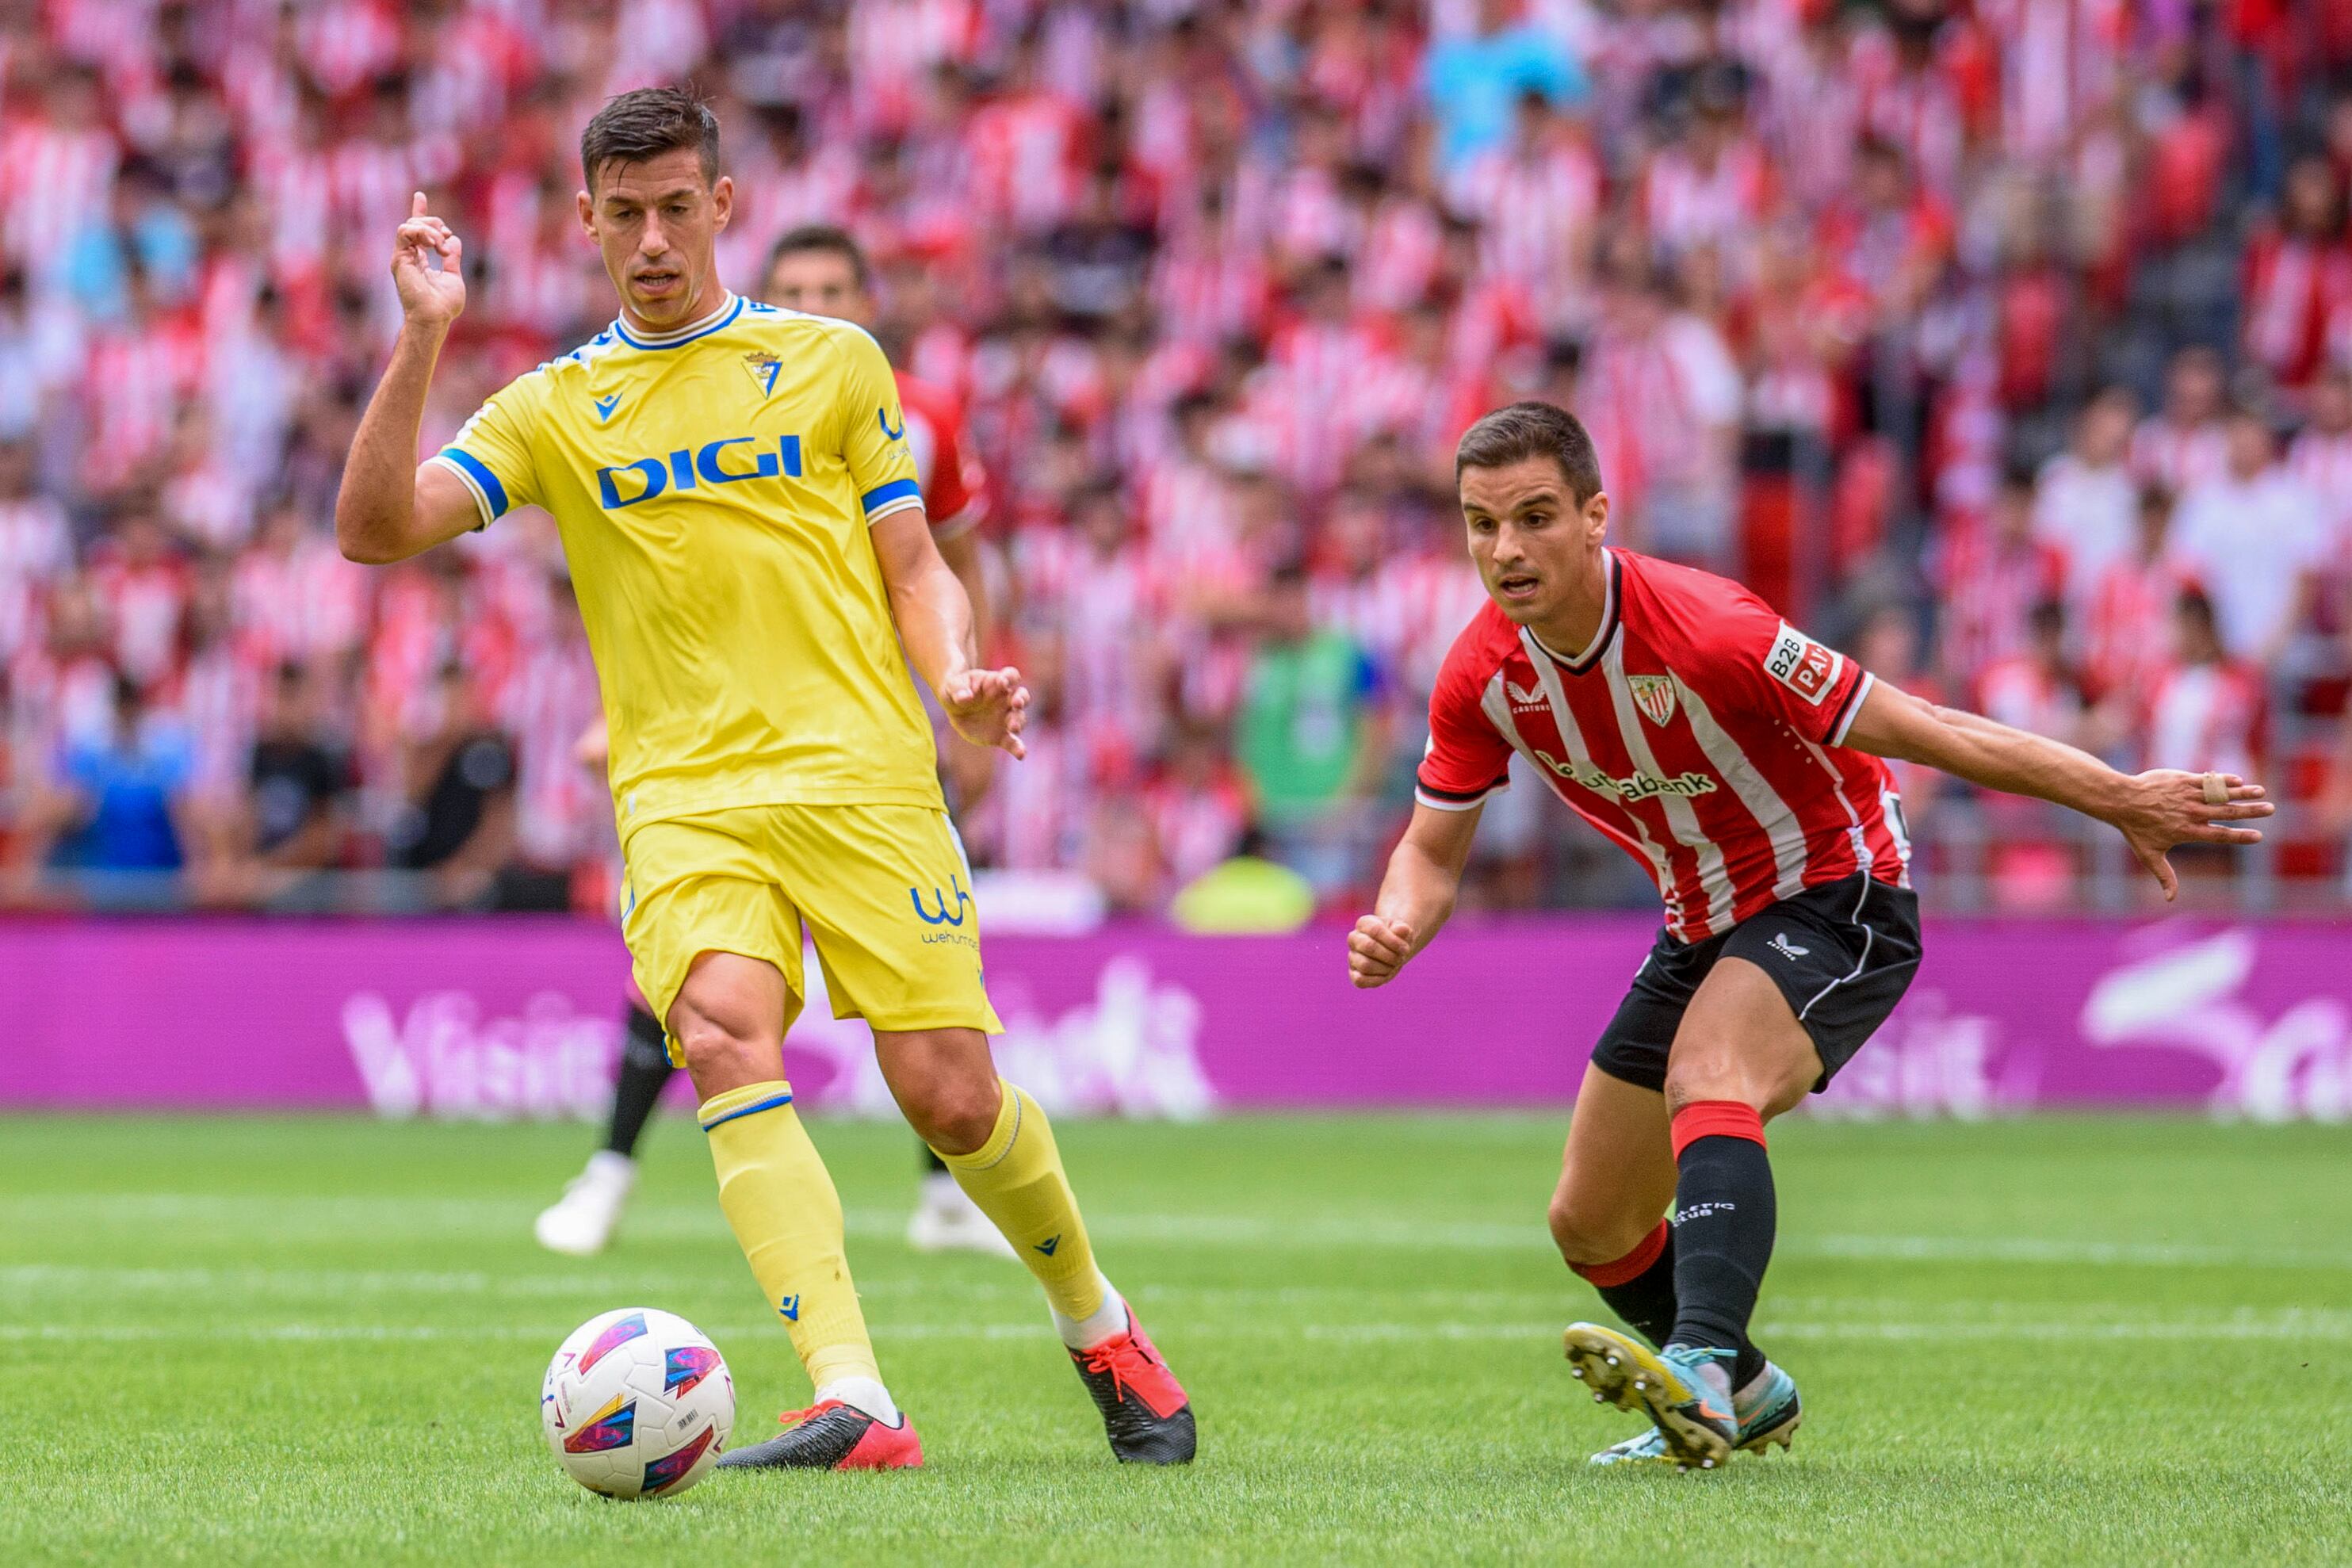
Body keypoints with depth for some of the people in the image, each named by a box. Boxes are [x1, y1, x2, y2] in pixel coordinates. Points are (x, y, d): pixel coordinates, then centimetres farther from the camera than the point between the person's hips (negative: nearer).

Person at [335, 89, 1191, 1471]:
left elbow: (913, 566, 14)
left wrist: (959, 679, -6)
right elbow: (378, 528, 1)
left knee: (951, 1096, -8)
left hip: (862, 774, 0)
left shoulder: (832, 361, 13)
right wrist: (423, 339, -9)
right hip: (684, 799, 0)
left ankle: (1100, 1326, 23)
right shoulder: (555, 410, 13)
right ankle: (854, 1403, -36)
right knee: (725, 1031, -28)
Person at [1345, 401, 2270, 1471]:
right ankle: (1746, 1397, 37)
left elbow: (1920, 731, -26)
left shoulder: (1702, 631, -30)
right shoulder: (1484, 675, -12)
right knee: (1590, 1226, 11)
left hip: (1835, 892, -7)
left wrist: (2122, 801, -26)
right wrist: (1397, 929, -23)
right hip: (1704, 927, 7)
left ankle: (1701, 1371, -52)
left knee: (1705, 1079, -37)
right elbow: (1433, 849, 1)